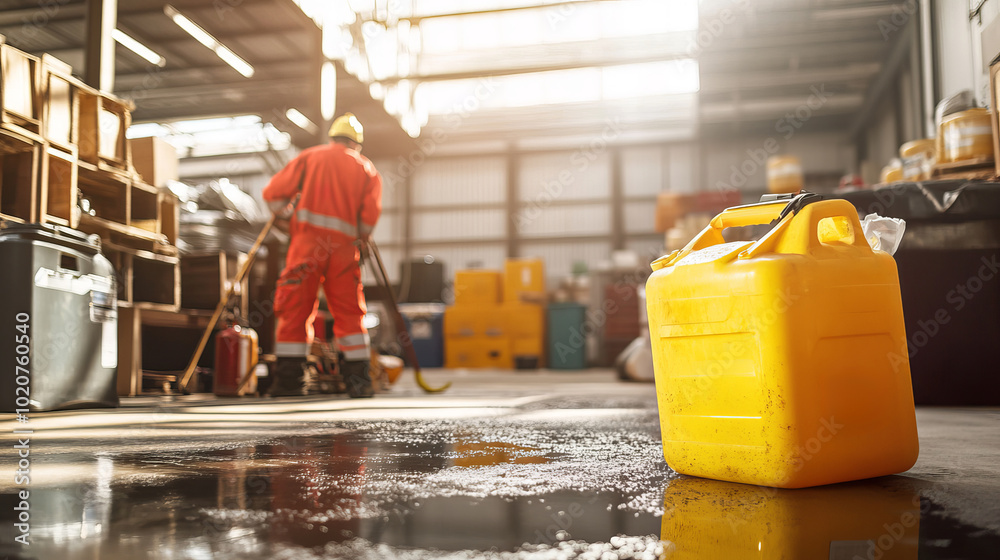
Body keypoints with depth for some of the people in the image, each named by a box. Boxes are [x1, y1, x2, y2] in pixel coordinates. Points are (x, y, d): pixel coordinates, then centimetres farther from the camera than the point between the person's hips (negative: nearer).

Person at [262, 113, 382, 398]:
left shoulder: (310, 157, 13)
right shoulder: (368, 169, 16)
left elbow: (274, 193, 7)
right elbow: (369, 217, 2)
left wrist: (289, 215, 25)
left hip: (308, 238, -1)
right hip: (344, 245, 1)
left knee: (295, 309, 3)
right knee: (349, 312, 10)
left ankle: (289, 379, 2)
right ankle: (358, 379, 7)